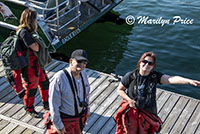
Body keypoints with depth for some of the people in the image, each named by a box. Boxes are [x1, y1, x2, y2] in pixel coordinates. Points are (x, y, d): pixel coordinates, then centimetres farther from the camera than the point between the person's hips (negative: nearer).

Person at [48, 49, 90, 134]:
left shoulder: (83, 73, -10)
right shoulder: (58, 79, -30)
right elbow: (53, 104, -23)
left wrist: (87, 109, 16)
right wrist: (59, 126, -17)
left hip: (81, 114, 6)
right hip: (65, 119, -6)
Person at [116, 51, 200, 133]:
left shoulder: (155, 76, -16)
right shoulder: (130, 76, -16)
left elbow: (171, 79, -32)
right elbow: (120, 90, -5)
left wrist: (189, 81, -47)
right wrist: (129, 100, -21)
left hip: (149, 113, 1)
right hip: (132, 111, -1)